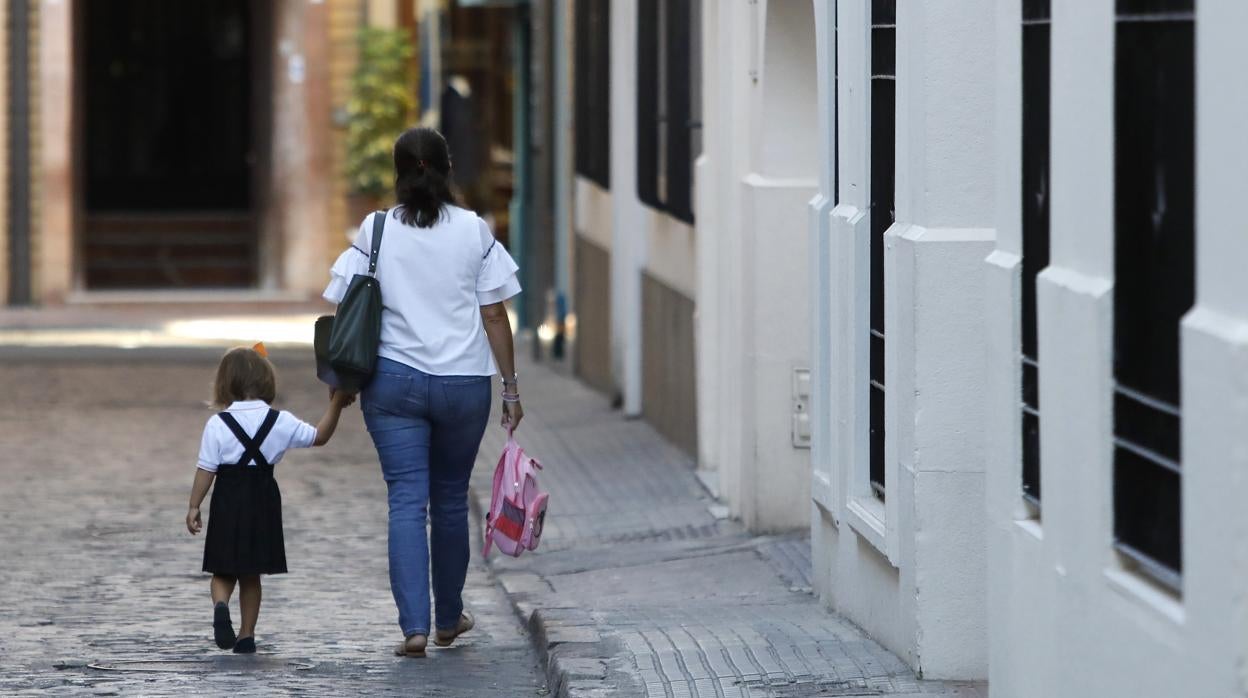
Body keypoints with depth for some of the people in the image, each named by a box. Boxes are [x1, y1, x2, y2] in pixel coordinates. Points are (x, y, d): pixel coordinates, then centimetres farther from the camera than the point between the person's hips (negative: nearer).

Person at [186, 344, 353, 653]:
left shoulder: (217, 424, -8)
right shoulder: (281, 422, -3)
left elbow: (206, 470, -8)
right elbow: (319, 437, 8)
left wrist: (193, 507, -1)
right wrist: (336, 405, 18)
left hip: (227, 503, -2)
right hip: (263, 502, 2)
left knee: (223, 571, 8)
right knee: (251, 575, 12)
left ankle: (221, 605, -23)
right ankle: (247, 634, 11)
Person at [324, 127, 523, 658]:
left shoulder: (375, 232, -3)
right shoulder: (474, 232, -2)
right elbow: (494, 316, -1)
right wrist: (510, 387, 6)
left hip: (394, 380, -1)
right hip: (464, 382, 1)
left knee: (406, 501, -1)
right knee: (450, 501, 16)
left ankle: (415, 625, -13)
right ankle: (449, 618, 29)